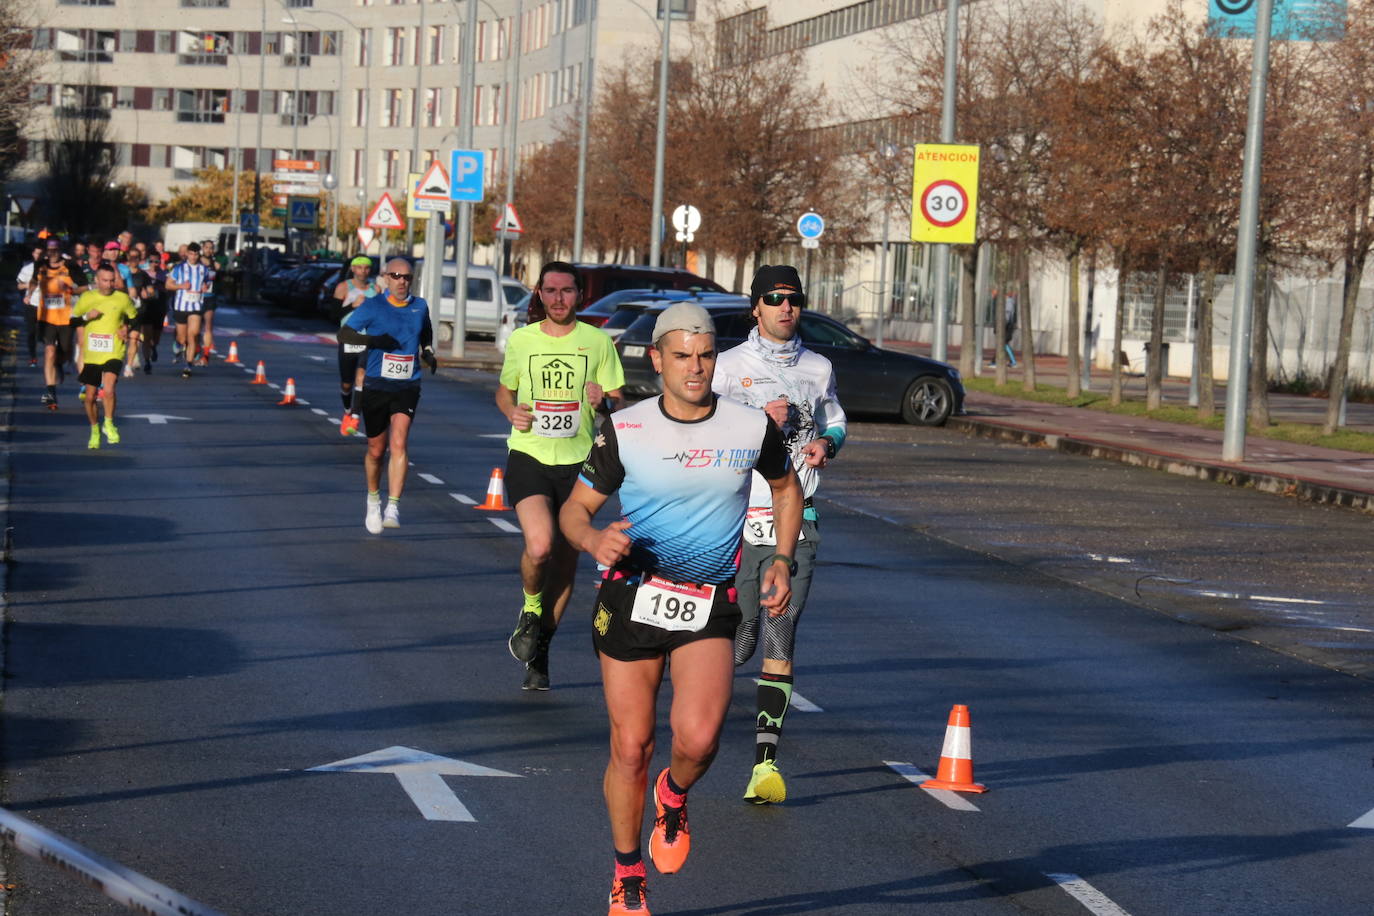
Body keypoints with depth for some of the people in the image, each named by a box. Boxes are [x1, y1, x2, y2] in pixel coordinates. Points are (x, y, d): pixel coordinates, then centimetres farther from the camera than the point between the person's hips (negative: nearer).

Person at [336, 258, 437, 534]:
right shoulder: (373, 306, -3)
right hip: (376, 387, -1)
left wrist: (428, 353, 7)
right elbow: (344, 333, -6)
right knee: (376, 450, 9)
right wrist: (372, 339, -23)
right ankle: (373, 501, 34)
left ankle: (393, 507, -22)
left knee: (398, 443, -18)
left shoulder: (419, 306, 6)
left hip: (407, 388, 1)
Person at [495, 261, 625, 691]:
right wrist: (512, 412, -3)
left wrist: (603, 401, -16)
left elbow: (618, 403, 7)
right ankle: (531, 610, 8)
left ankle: (539, 650, 25)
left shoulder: (598, 342, 2)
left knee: (565, 562, 6)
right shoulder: (521, 341, 4)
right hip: (528, 457, -1)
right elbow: (504, 390, 19)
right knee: (540, 546, -24)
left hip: (577, 462, 1)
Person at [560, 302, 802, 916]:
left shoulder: (752, 427, -2)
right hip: (631, 597, 0)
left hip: (709, 606, 0)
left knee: (697, 738, -21)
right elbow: (574, 508, 2)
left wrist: (782, 560, 6)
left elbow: (785, 487, 18)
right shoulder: (625, 429, -4)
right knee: (630, 748, 2)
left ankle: (673, 797, 16)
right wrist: (593, 539, -21)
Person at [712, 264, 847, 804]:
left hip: (796, 521, 2)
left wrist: (825, 443, 3)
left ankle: (766, 760, -7)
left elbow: (836, 422, 26)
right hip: (737, 518, -2)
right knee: (738, 642, -1)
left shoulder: (818, 369, 12)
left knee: (780, 640, -6)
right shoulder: (729, 366, 2)